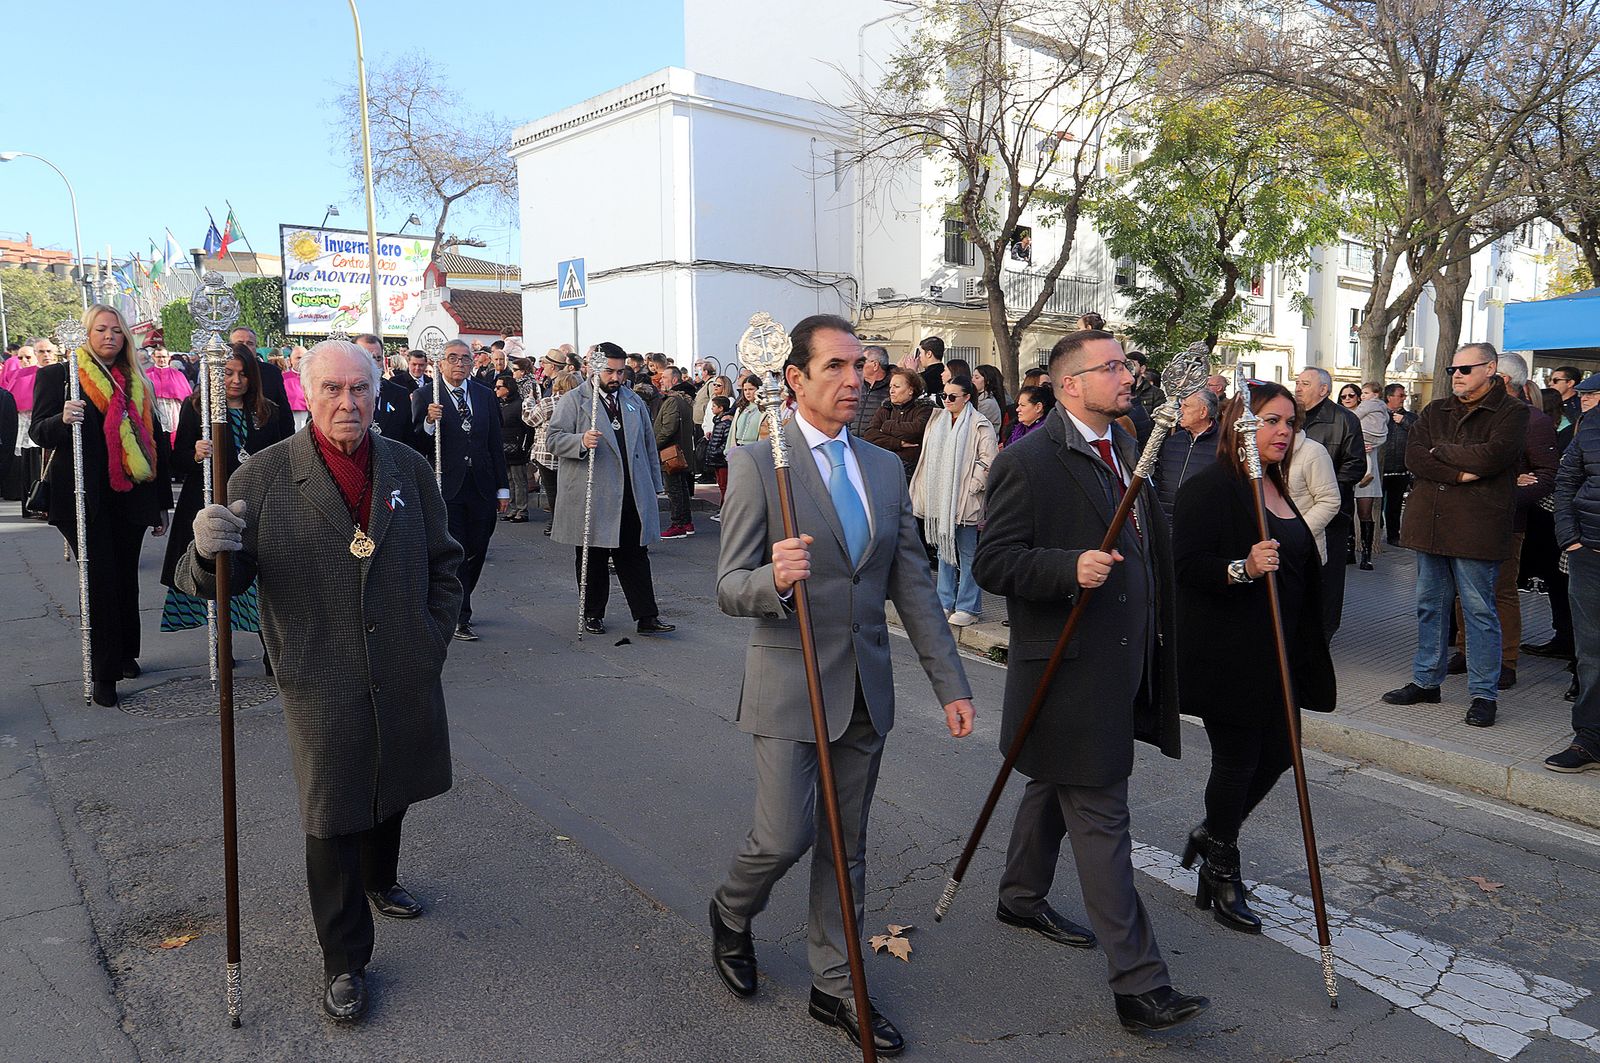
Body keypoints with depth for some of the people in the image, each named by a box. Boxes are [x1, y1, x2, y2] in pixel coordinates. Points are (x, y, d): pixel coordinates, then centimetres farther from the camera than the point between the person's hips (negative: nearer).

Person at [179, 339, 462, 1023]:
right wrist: (208, 550, -31)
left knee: (393, 792, 23)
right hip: (321, 683, -4)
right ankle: (344, 960, 25)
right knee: (332, 820, 6)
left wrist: (434, 636, 3)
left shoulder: (407, 466, 2)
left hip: (406, 677, 4)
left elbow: (444, 562, 10)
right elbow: (216, 581, -9)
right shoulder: (263, 476, -9)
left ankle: (378, 881, 53)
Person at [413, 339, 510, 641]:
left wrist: (503, 488, 9)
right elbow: (417, 445, -5)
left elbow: (496, 444, 11)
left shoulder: (485, 395, 9)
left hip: (482, 488, 4)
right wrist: (429, 422, -24)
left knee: (477, 551, 11)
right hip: (447, 488, -4)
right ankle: (460, 618, 9)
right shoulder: (425, 397, -2)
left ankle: (457, 604, 31)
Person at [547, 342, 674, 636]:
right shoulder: (573, 400, 1)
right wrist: (581, 441, -25)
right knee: (592, 559, 6)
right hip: (590, 498, -4)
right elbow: (553, 438, -6)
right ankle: (593, 614, 19)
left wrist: (654, 486, 15)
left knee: (636, 557, 3)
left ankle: (646, 617, 5)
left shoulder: (634, 401, 17)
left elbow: (649, 444, 20)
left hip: (632, 495, 4)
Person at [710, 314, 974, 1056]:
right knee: (785, 836, 0)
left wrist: (951, 684, 5)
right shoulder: (757, 464, -10)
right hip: (788, 685, -5)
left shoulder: (884, 468, 6)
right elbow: (729, 588, -12)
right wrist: (775, 579, -35)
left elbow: (912, 586, 8)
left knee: (847, 844, 14)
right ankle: (732, 913, 35)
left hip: (865, 687, 5)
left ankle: (835, 986, 32)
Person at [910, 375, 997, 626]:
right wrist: (930, 492, 11)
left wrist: (971, 487, -15)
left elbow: (988, 461, -11)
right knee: (944, 548, 12)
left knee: (967, 552, 0)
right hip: (940, 498, 6)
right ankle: (946, 602, 20)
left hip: (965, 500, -6)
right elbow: (928, 457, 17)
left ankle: (968, 607, 6)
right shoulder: (937, 422, 14)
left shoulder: (980, 426, -6)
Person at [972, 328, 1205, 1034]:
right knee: (1101, 821, -3)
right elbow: (992, 564, -18)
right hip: (1067, 666, -9)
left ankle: (1022, 897, 44)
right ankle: (1139, 984, 5)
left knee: (1056, 787, 24)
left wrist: (1155, 632, 17)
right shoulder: (1028, 461, -16)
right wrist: (1070, 568, -31)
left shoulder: (1126, 446, 11)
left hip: (1122, 659, 9)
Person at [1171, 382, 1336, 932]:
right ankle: (1222, 875, 22)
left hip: (1276, 654, 9)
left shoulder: (1277, 490, 14)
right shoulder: (1209, 488, -13)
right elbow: (1186, 564, -21)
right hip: (1227, 654, -9)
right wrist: (1243, 568, -36)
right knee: (1237, 758, 2)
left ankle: (1212, 834, 36)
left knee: (1277, 751, 12)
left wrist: (1304, 650, 24)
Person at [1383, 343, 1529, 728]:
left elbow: (1491, 455, -18)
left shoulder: (1512, 411, -1)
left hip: (1476, 527, -5)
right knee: (1429, 606, 13)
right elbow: (1413, 456, 0)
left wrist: (1440, 451, -5)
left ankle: (1484, 693, 9)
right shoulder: (1434, 411, 14)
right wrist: (1459, 473, -13)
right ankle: (1426, 681, 24)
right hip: (1428, 522, 5)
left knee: (1479, 610, 0)